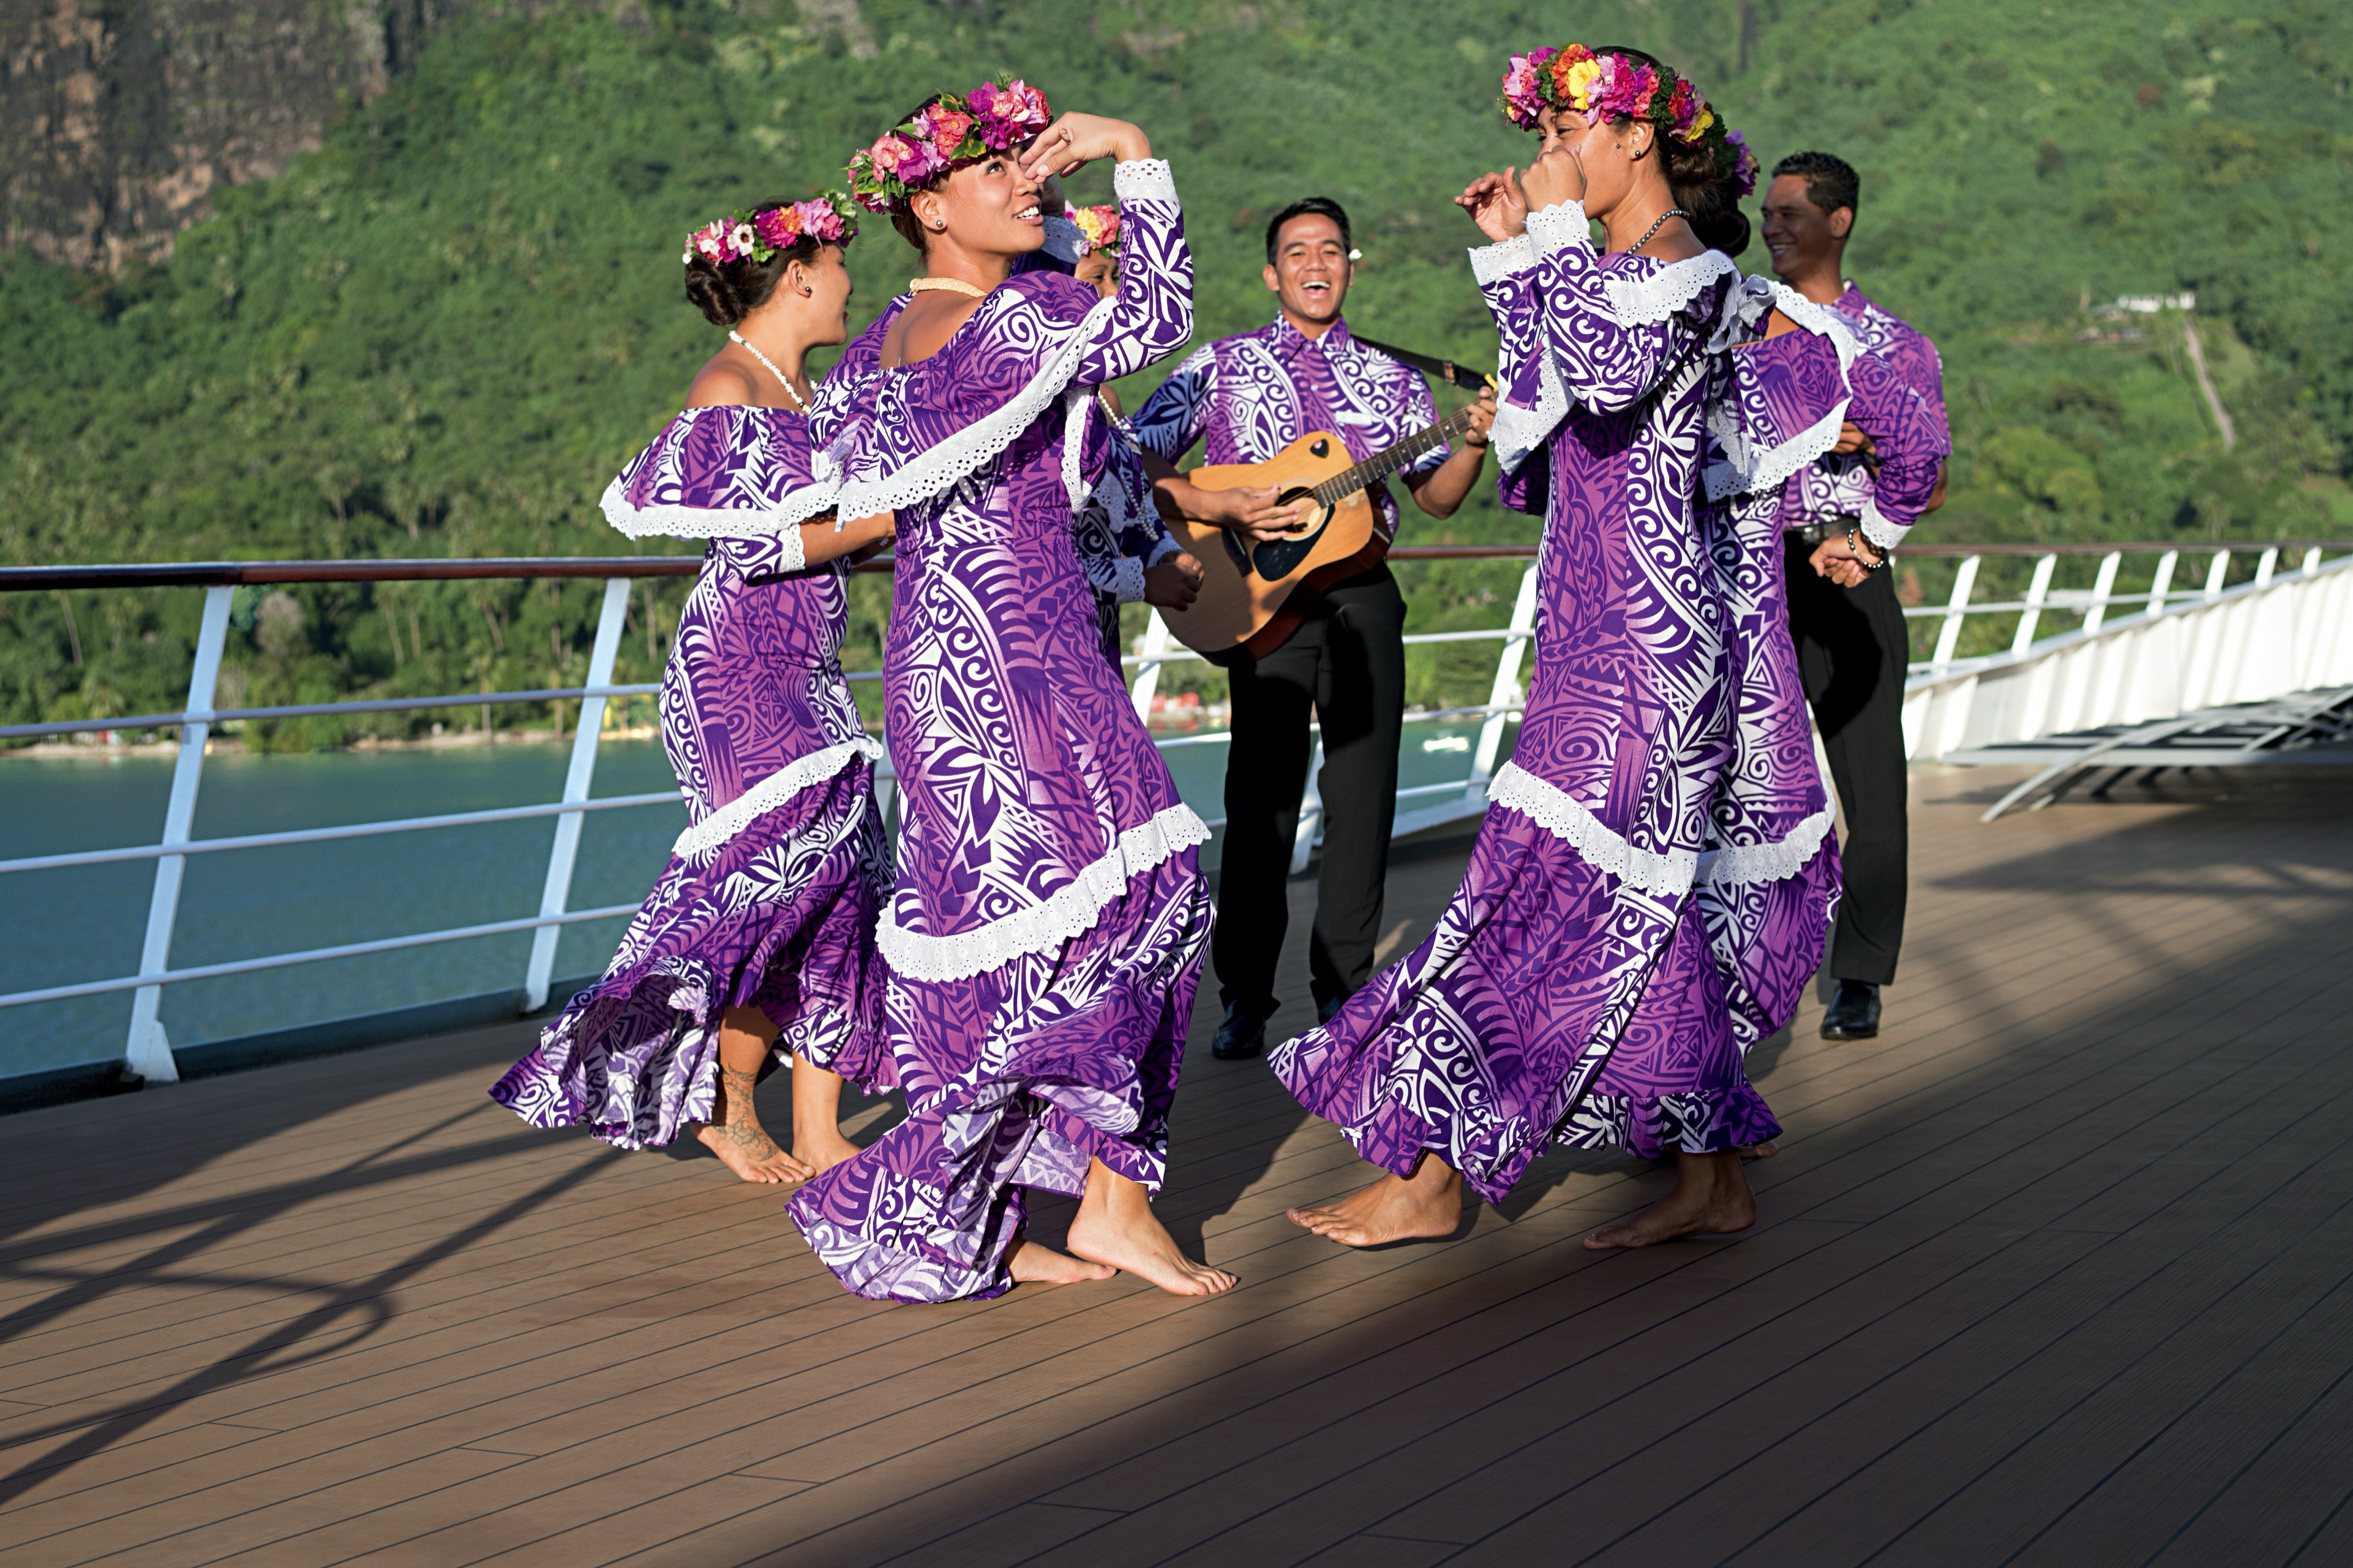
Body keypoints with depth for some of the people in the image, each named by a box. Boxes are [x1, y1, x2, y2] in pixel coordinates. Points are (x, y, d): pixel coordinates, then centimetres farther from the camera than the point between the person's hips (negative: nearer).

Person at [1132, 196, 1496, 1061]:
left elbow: (1437, 496, 13)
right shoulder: (1221, 366, 7)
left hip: (1363, 598, 3)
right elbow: (1134, 465, 1)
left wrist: (1475, 442, -7)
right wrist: (1217, 509, -13)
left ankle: (1343, 986, 12)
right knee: (1262, 800, -4)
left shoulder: (1391, 379, 14)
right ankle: (1245, 997, 3)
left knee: (1364, 796, 2)